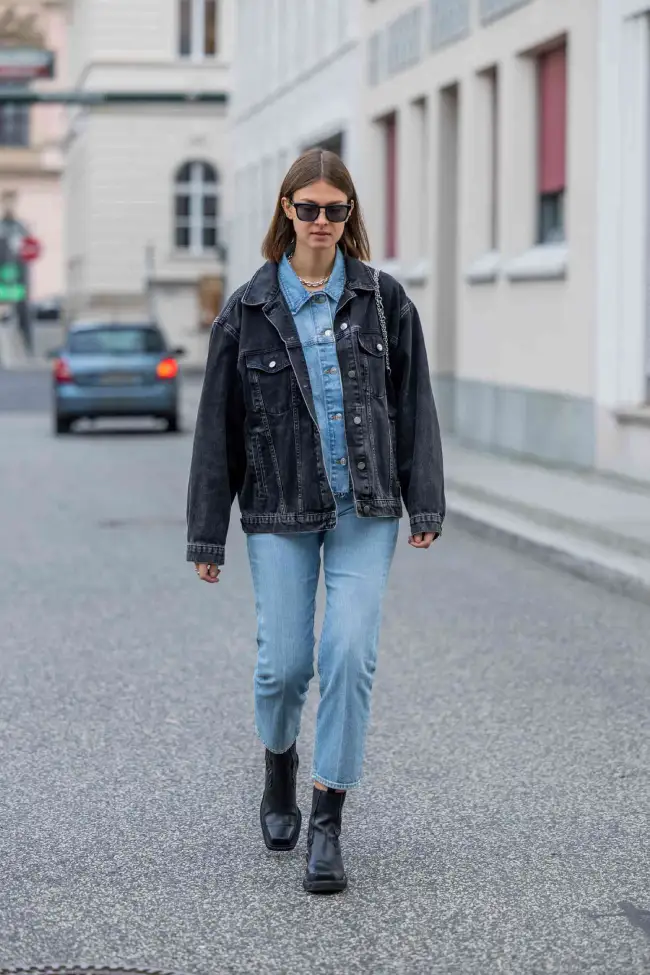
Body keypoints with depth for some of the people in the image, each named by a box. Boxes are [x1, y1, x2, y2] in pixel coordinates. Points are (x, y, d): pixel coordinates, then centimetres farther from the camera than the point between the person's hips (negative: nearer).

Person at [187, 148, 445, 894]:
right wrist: (207, 536, 2)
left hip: (365, 509, 0)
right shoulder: (249, 309, 1)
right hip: (280, 512, 0)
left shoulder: (382, 299, 3)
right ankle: (279, 764, 34)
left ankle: (327, 821, 0)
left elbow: (413, 406, 6)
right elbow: (218, 426, 3)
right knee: (284, 661, 1)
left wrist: (425, 505, 1)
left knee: (350, 653, -9)